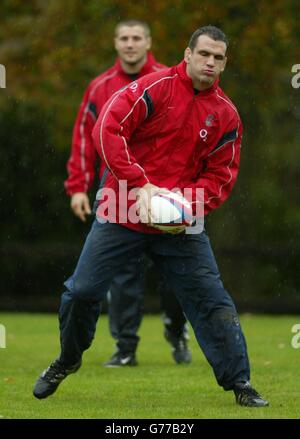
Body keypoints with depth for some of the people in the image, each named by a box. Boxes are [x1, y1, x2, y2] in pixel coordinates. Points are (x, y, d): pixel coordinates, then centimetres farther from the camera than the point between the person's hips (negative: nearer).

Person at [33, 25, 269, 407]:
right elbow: (107, 129, -17)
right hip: (122, 215, -2)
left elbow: (221, 175, 4)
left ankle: (239, 382, 6)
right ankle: (67, 361, 26)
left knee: (212, 300, -3)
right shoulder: (155, 87, -9)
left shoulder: (226, 115, 3)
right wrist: (140, 185, -24)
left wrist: (186, 203, -16)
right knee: (82, 292, 1)